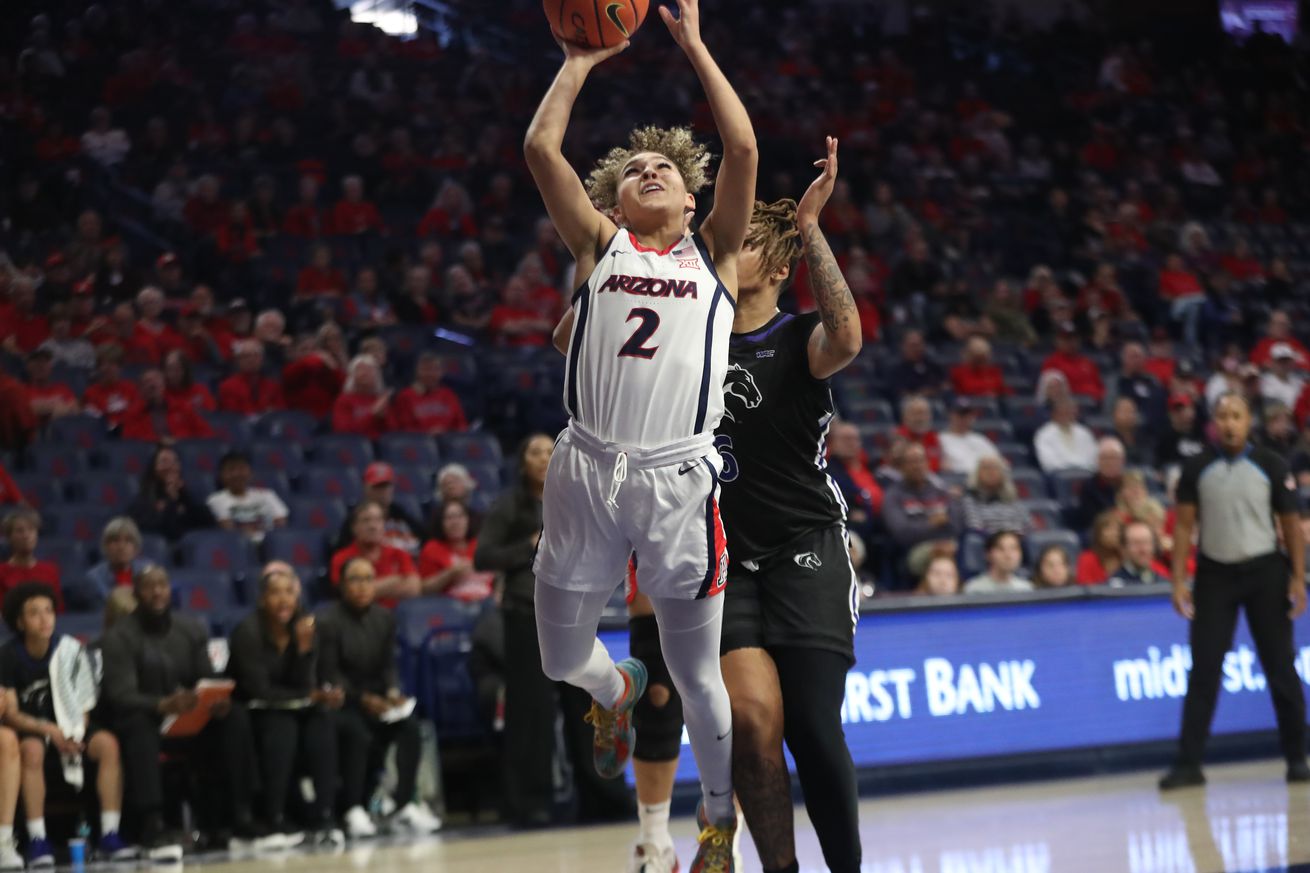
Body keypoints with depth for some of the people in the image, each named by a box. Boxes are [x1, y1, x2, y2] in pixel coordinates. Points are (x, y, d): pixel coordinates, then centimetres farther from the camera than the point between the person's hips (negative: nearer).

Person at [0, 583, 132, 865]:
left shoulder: (70, 650, -4)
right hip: (29, 729, -3)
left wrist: (74, 735, -16)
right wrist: (49, 730, -27)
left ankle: (110, 834, -26)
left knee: (108, 744, -26)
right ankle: (37, 841, -37)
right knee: (32, 750, -37)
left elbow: (83, 704, 3)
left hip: (68, 727, 3)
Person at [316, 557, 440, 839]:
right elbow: (329, 675, -10)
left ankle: (405, 805, -23)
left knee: (409, 726, -23)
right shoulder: (328, 621, -8)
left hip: (376, 697, 5)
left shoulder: (384, 618, 9)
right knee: (358, 733, -36)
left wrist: (393, 692, -11)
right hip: (340, 700, -5)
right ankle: (354, 811, -30)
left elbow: (388, 665, 10)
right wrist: (363, 699, -21)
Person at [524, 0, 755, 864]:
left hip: (680, 478, -1)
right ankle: (616, 691, 48)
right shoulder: (600, 246, 13)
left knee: (698, 677, 6)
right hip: (588, 471, 2)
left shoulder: (713, 253, 11)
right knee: (562, 659, 13)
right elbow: (541, 148, 5)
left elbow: (743, 149, 1)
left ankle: (720, 820, 27)